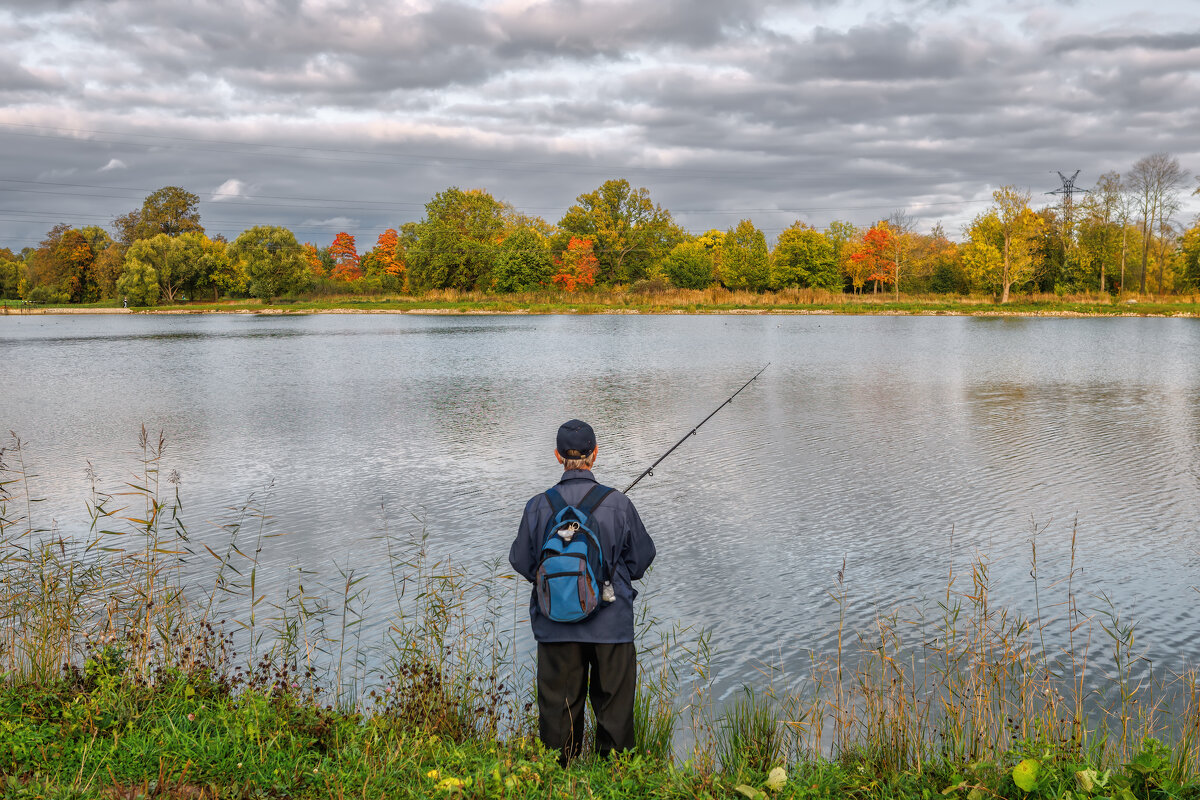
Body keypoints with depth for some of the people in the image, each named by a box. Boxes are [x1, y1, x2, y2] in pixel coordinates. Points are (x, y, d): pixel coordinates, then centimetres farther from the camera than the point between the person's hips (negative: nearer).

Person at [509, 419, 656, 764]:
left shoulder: (538, 506, -8)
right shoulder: (618, 504, -10)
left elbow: (522, 561, 2)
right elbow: (642, 557, 2)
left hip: (556, 624, 1)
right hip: (611, 620, -1)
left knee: (558, 703, 12)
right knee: (614, 703, 12)